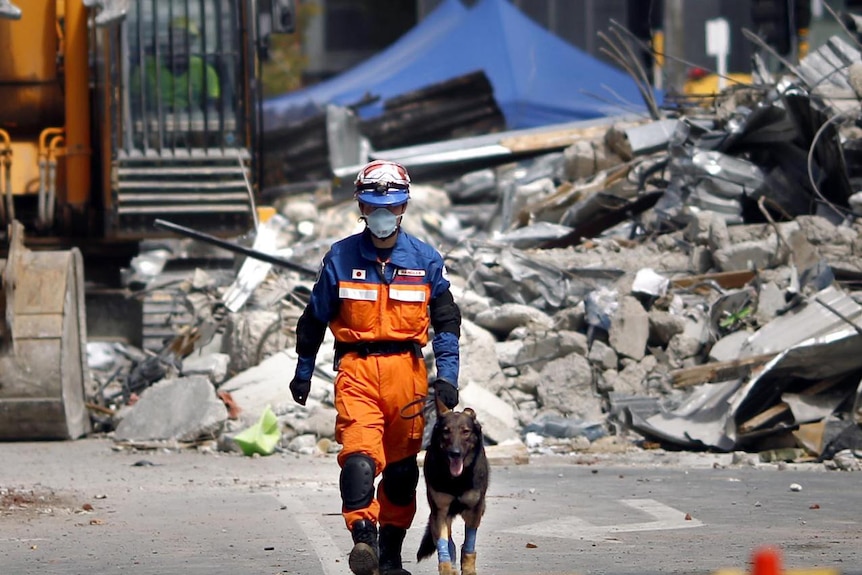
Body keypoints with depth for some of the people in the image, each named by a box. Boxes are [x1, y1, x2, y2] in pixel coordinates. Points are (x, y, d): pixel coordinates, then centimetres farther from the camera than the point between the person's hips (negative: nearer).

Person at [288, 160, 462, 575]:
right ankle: (363, 538, -30)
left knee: (402, 466, 9)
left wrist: (447, 376, 0)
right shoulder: (341, 257, 3)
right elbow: (314, 318, 13)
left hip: (407, 369, 2)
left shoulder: (424, 259, 6)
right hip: (357, 369, -2)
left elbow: (446, 321, 10)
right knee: (359, 456, -22)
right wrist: (303, 373, 16)